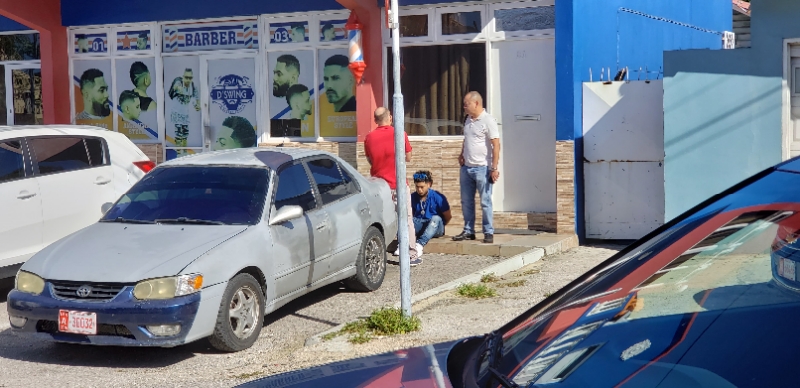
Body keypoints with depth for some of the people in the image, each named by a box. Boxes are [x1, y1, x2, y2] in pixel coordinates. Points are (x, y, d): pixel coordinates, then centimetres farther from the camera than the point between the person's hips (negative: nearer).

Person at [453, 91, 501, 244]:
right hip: (466, 167, 8)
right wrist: (461, 154, 10)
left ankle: (489, 233, 6)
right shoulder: (468, 120, 12)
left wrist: (494, 168, -19)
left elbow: (496, 145, -15)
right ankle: (468, 231, 20)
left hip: (482, 168, -8)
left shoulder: (488, 121, -12)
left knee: (485, 202, -1)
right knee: (466, 201, 11)